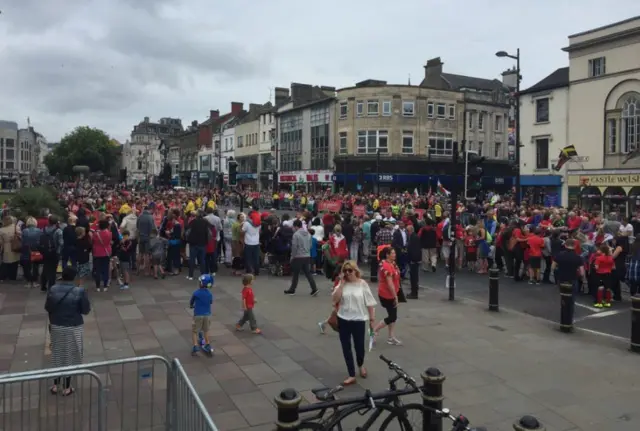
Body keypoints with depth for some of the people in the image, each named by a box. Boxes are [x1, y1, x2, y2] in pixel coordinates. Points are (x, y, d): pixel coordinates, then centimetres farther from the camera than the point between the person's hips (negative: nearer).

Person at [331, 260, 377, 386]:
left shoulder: (362, 284, -7)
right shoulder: (342, 283, 0)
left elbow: (370, 303, -3)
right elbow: (334, 299, -13)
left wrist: (372, 319, -2)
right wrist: (342, 283, -15)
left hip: (358, 320, -2)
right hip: (343, 320, 2)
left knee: (359, 346, 10)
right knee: (346, 348, 5)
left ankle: (360, 365, 44)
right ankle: (351, 375, 18)